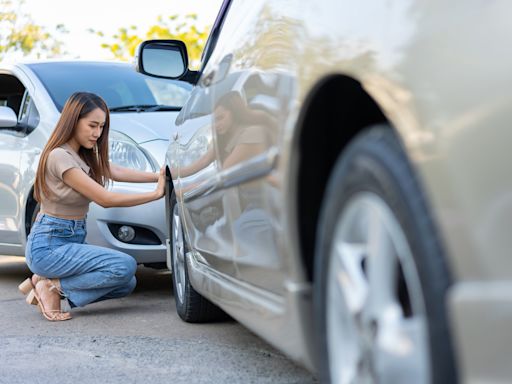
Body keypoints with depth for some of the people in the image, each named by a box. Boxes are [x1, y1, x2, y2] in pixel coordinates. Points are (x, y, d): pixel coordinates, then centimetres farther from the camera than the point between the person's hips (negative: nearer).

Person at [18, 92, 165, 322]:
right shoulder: (60, 157, -19)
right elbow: (105, 199, -19)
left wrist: (159, 176, -7)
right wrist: (156, 194, -16)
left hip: (73, 240, 9)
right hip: (48, 245, -9)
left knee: (127, 283, -2)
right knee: (125, 267, -21)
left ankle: (49, 284, 4)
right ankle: (52, 286, -6)